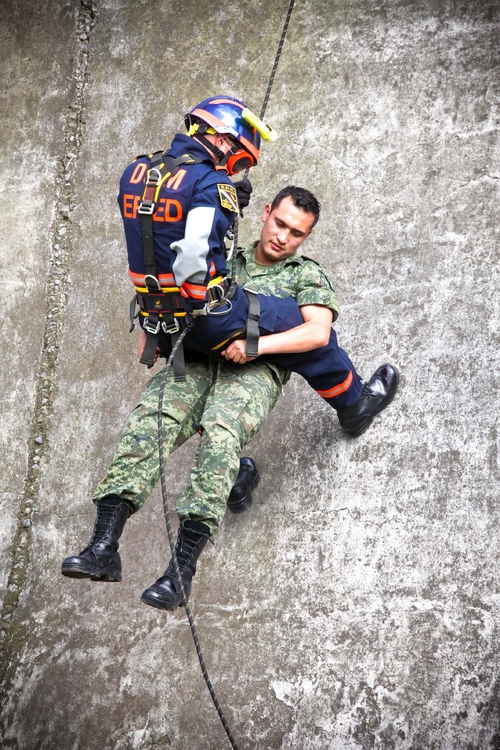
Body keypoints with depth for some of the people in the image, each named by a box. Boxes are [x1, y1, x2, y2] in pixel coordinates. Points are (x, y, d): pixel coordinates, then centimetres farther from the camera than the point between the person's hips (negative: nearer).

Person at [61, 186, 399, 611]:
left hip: (254, 373, -3)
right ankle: (104, 547, -36)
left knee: (220, 433, -36)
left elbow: (317, 332, 0)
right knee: (149, 419, -29)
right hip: (196, 364, 3)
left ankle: (182, 568, -39)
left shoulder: (308, 275, 20)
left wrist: (257, 344, -16)